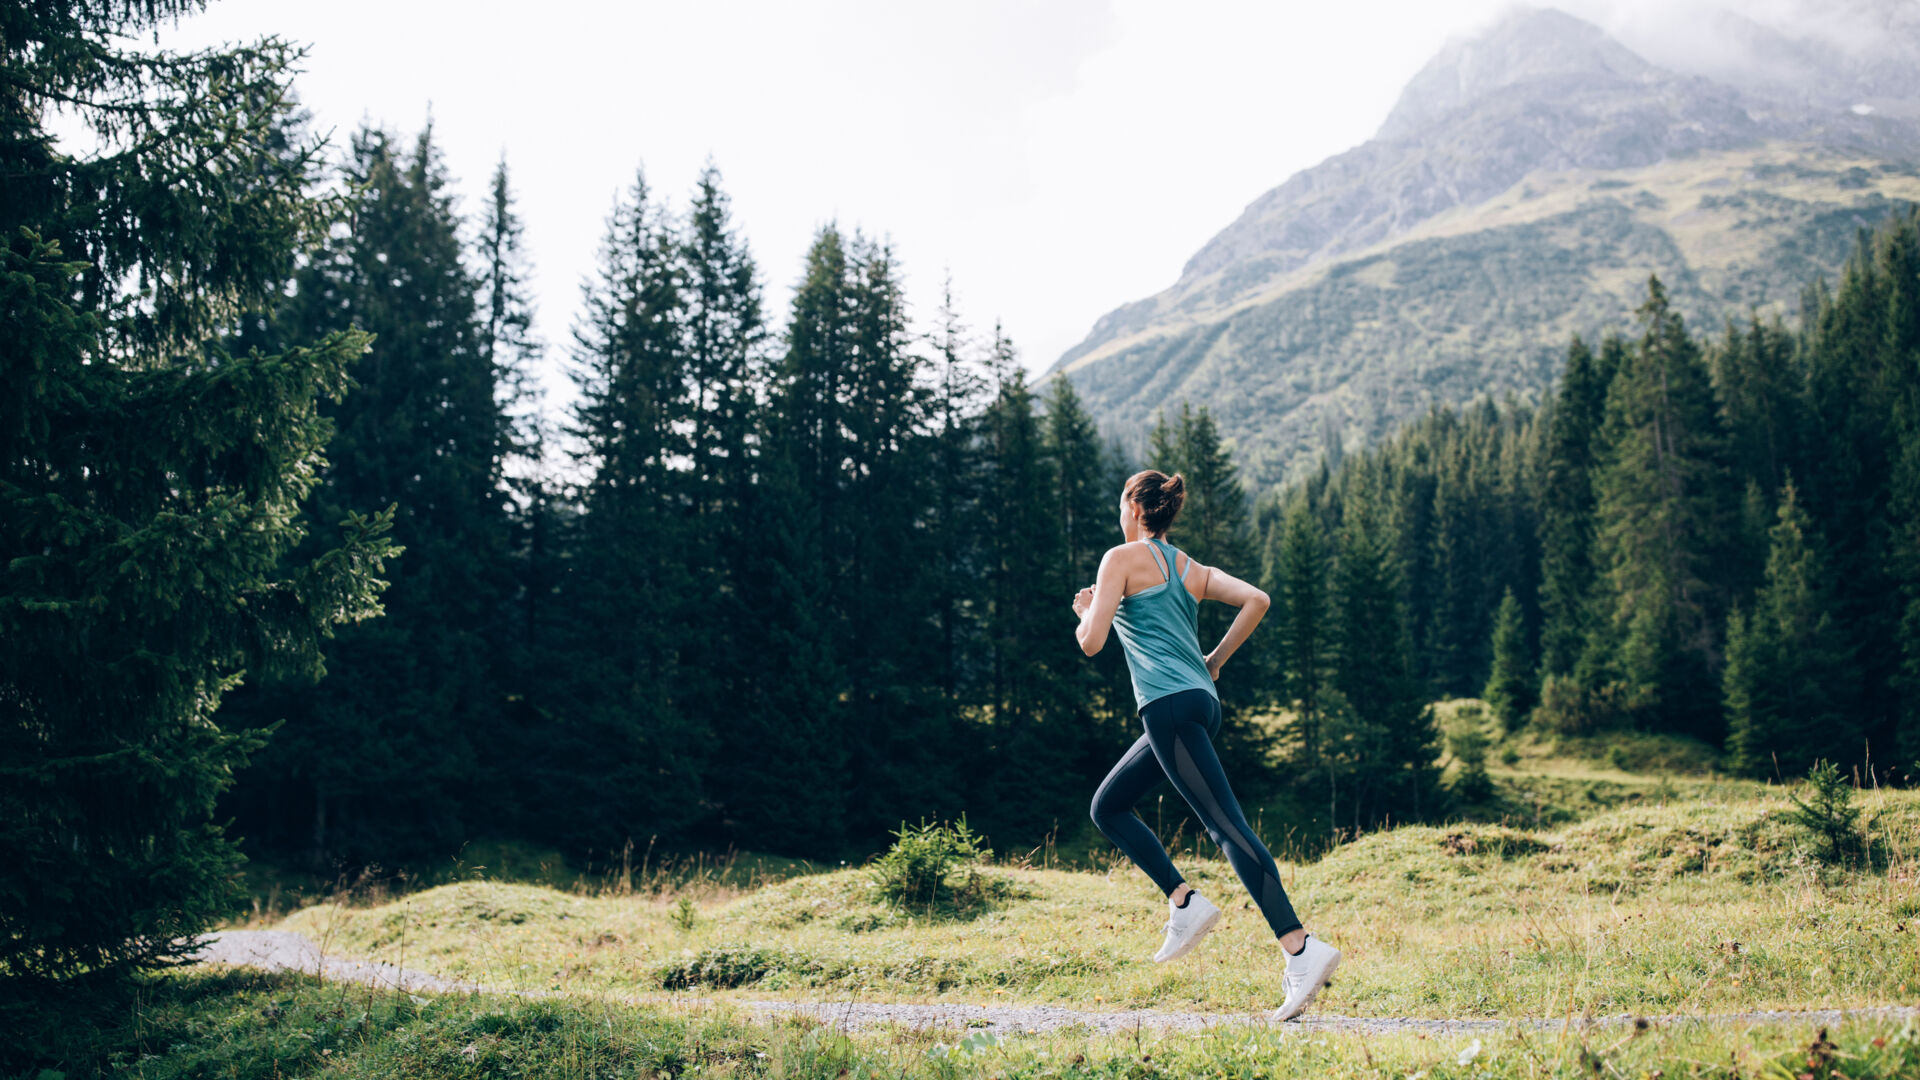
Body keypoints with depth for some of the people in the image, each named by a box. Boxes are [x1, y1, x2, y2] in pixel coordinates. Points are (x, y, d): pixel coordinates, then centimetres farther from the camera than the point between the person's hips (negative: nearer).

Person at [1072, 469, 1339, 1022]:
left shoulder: (1122, 558, 0)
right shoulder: (1191, 568, 20)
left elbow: (1090, 643, -6)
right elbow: (1256, 599, 9)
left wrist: (1085, 610, 16)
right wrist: (1217, 659, 16)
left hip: (1170, 706, -9)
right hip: (1202, 703, 9)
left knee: (1226, 825, -13)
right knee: (1107, 806, 18)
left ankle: (1302, 949, -18)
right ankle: (1184, 902, 9)